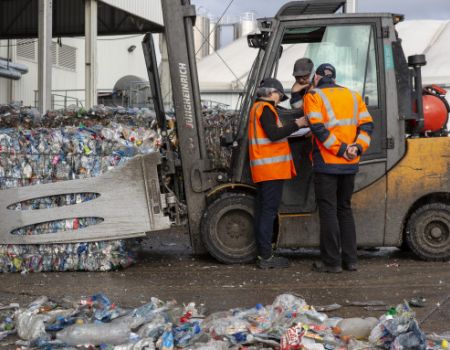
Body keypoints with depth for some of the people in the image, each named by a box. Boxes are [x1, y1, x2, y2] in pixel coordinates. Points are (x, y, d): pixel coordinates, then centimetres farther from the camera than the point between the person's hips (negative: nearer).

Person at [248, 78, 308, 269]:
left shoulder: (256, 108, 22)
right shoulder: (265, 108, -9)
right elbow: (274, 134, -20)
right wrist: (297, 124, -16)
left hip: (262, 170, 10)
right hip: (271, 168, -10)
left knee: (262, 210, 10)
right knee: (269, 210, -10)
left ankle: (262, 254, 13)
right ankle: (266, 257, -10)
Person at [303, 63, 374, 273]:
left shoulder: (313, 96, -3)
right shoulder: (352, 95, 14)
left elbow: (318, 128, -17)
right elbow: (367, 125, 4)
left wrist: (341, 150, -15)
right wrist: (357, 147, -7)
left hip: (327, 164, -5)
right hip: (350, 165, 5)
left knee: (328, 212, 0)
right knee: (345, 209, 16)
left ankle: (331, 262, 1)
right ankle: (350, 260, 16)